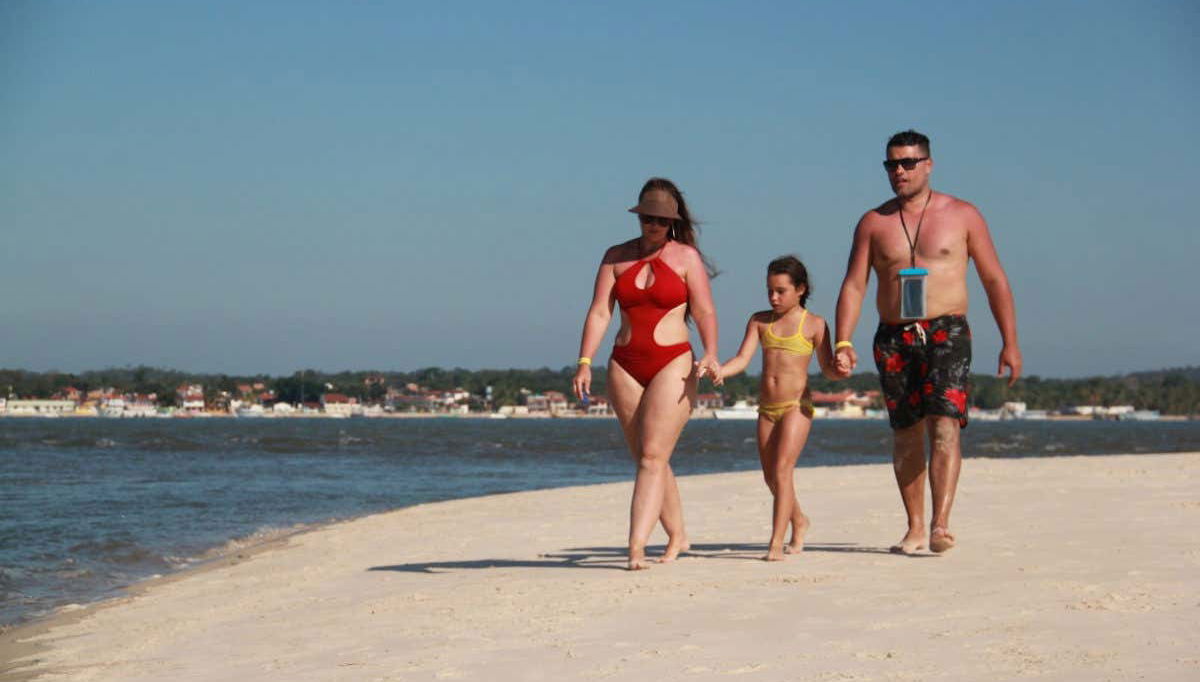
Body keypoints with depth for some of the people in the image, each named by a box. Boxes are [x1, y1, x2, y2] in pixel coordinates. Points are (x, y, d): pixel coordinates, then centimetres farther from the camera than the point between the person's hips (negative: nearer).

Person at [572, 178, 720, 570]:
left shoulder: (686, 257, 1)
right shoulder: (617, 257, 9)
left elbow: (704, 311, -4)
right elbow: (599, 313, 3)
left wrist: (710, 355, -21)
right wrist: (584, 363, -8)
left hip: (673, 365, -4)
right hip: (625, 366, 4)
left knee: (652, 457, -13)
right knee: (646, 458, 8)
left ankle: (636, 547, -20)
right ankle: (677, 536, 22)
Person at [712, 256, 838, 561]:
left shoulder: (814, 324, -2)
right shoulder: (760, 321, 9)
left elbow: (827, 369, -1)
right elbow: (743, 358, 0)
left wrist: (840, 369, -25)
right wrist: (720, 371, -20)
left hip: (796, 406, -5)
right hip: (767, 407, 5)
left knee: (782, 470, -17)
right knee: (771, 477, 12)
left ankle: (776, 542, -19)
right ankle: (799, 522, 38)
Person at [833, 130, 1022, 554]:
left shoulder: (961, 215, 4)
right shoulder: (874, 222, 8)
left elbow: (994, 280, 6)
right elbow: (853, 286, 5)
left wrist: (1010, 342, 0)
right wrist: (842, 342, -9)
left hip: (946, 332, -3)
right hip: (893, 339, 3)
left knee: (944, 425, -17)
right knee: (906, 435, 7)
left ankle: (940, 524, -26)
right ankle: (915, 528, 15)